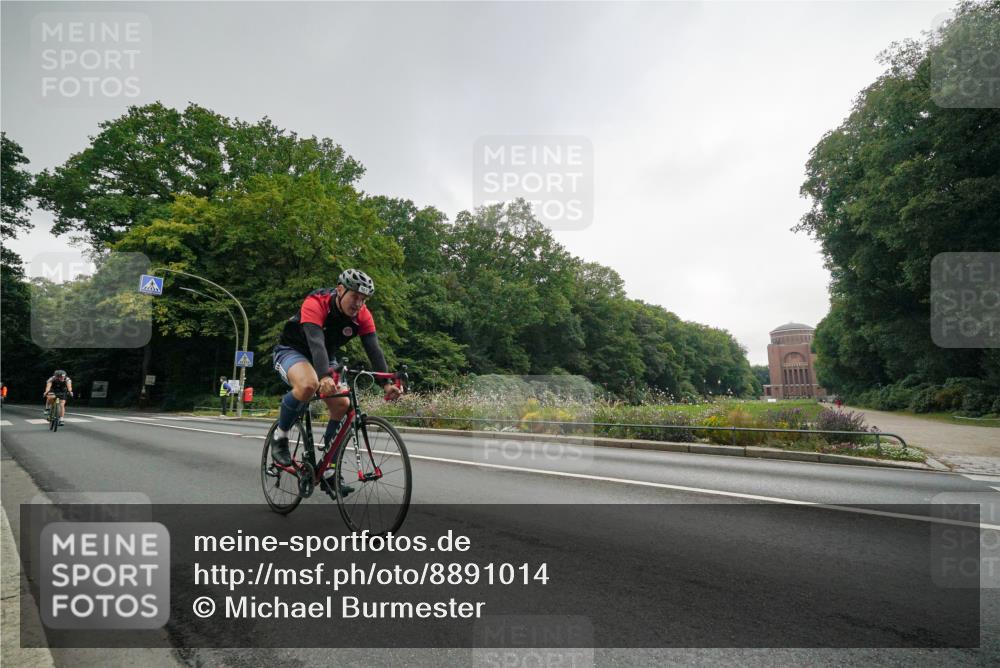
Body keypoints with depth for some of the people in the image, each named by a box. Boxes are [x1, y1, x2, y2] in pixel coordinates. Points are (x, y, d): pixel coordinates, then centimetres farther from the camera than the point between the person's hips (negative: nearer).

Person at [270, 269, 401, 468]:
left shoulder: (362, 315, -16)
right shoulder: (315, 304, -31)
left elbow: (374, 350, -24)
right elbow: (316, 342, -45)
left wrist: (386, 383, -39)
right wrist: (325, 376, -60)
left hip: (324, 359, 6)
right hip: (292, 351, -5)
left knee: (343, 404, -12)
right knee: (309, 384, -37)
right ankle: (280, 436, -13)